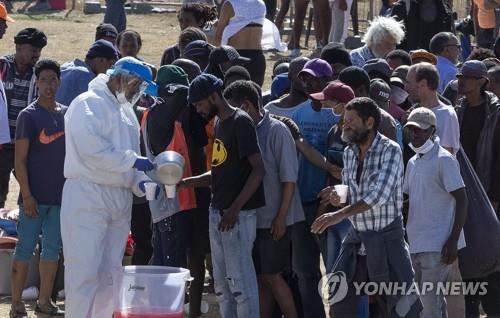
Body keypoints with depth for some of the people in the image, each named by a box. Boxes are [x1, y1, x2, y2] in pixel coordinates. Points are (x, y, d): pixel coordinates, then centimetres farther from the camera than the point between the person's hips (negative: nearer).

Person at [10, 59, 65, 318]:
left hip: (61, 195, 6)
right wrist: (27, 195, -15)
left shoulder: (66, 114, 10)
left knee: (53, 249, 9)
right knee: (25, 248, -1)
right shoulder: (29, 116, -7)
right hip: (36, 196, -6)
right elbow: (20, 159, -9)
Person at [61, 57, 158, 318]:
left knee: (110, 272, 9)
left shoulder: (126, 111, 19)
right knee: (84, 271, -10)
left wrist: (140, 181, 2)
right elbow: (92, 149, -21)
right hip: (88, 196, -9)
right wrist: (132, 160, -16)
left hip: (120, 199, 9)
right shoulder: (88, 104, -8)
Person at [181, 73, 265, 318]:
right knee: (222, 283, 11)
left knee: (240, 279, -7)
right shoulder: (219, 123, 15)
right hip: (218, 212, 9)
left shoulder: (240, 122, -12)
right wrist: (186, 182, 7)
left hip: (239, 214, -9)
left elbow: (258, 169, -18)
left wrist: (235, 208, -22)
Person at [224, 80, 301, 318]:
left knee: (271, 275, -6)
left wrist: (282, 216, -15)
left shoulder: (276, 131, -10)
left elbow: (289, 177, -12)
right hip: (252, 218, 7)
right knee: (259, 278, 9)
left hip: (273, 220, -7)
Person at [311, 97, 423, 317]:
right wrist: (338, 200, -7)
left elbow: (380, 194, -28)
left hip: (386, 239, -7)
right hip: (357, 239, 7)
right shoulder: (349, 153, 8)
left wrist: (341, 214, -37)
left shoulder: (390, 151, -14)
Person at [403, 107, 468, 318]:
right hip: (417, 244, 8)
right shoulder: (413, 163, 16)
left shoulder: (444, 160, -9)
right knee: (434, 301, 11)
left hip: (438, 245, -8)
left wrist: (453, 241, -17)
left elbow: (462, 200, -12)